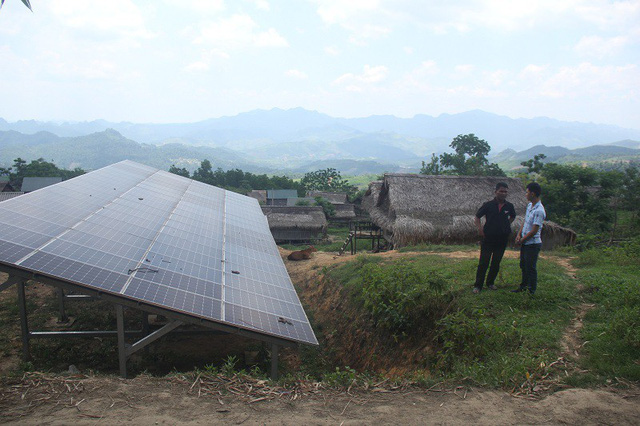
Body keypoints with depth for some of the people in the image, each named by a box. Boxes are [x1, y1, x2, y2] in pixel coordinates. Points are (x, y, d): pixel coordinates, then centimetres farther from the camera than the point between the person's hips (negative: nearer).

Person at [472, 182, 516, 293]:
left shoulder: (509, 206, -1)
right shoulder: (488, 205, -9)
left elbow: (513, 216, 21)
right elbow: (477, 217, 1)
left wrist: (507, 225, 8)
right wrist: (479, 228, -12)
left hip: (502, 239, 3)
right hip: (488, 238, -3)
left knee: (496, 263, 13)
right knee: (483, 263, -1)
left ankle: (490, 283, 28)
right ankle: (478, 285, 6)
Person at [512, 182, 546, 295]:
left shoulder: (539, 211, -23)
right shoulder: (530, 205, 6)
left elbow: (534, 231, -22)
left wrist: (522, 240, -11)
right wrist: (519, 234, 3)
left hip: (533, 244, -9)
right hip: (525, 242, 9)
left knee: (531, 268, 1)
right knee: (523, 266, 20)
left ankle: (532, 291, 12)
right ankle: (523, 286, 35)